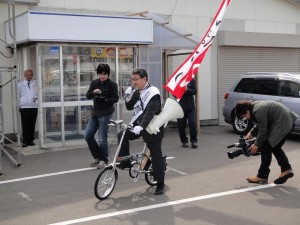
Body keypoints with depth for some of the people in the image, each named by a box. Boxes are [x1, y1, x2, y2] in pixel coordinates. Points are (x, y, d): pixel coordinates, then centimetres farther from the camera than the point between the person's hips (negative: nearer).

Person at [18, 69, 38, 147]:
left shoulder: (35, 84, 7)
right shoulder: (20, 84, 8)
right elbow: (18, 95, 10)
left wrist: (36, 97, -12)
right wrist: (20, 104, 5)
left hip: (34, 106, 1)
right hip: (24, 107, -1)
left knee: (32, 124, 4)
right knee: (25, 125, -2)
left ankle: (31, 140, 14)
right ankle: (25, 141, 4)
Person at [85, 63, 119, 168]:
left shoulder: (112, 84, -7)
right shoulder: (94, 83, 7)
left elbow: (115, 99, -11)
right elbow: (88, 96, 2)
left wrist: (104, 99, -28)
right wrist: (93, 92, -19)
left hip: (105, 113, -6)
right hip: (95, 112, 6)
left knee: (102, 139, -6)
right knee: (88, 136, 6)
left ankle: (104, 160, 13)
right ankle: (97, 157, 23)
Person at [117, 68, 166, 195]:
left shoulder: (153, 93, -20)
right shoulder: (136, 92, 4)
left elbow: (150, 112, -31)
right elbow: (129, 107, 8)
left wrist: (141, 126, -43)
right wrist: (128, 97, -11)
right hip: (138, 125, 7)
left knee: (156, 156, -2)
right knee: (122, 136, -9)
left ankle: (160, 184, 8)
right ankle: (125, 163, 5)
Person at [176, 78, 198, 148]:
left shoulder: (192, 80, 2)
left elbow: (194, 91, -3)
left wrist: (187, 90, -21)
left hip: (190, 106, 0)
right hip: (181, 106, 0)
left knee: (192, 123, -6)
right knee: (181, 125, 5)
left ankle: (194, 140, 6)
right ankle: (184, 141, 19)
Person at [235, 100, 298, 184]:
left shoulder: (258, 111, -22)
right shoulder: (255, 106, 10)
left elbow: (263, 130, -15)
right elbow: (259, 124, 22)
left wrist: (256, 145, -3)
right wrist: (251, 133, 10)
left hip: (283, 123, -11)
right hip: (288, 121, 11)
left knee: (266, 147, -4)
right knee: (275, 147, 20)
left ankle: (262, 176, 4)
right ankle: (286, 169, 18)